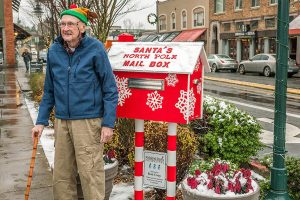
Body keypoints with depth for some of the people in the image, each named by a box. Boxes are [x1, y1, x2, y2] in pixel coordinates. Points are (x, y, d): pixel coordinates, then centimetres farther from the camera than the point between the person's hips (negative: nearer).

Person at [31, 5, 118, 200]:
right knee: (61, 175, 12)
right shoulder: (54, 51, 5)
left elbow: (110, 89, -6)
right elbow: (49, 91, 13)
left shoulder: (95, 49, -8)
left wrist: (108, 123, -11)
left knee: (90, 173, 0)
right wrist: (41, 121, 9)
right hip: (62, 121, 5)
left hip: (88, 121, -5)